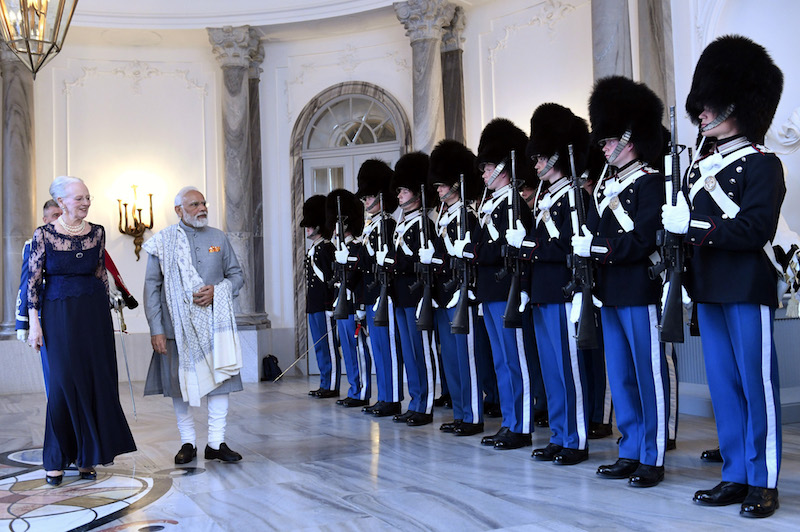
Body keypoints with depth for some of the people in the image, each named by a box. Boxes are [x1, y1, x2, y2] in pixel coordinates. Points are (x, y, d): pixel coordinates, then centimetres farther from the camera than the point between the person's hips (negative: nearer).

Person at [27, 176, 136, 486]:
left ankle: (86, 457, 14)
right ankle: (56, 460, 11)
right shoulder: (43, 235, -4)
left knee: (95, 380, 2)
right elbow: (33, 281, -3)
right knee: (64, 382, -3)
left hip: (94, 313, 3)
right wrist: (34, 323, -7)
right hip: (59, 313, -3)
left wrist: (106, 313, 11)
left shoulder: (97, 233, 5)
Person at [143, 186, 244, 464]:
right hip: (178, 326, -2)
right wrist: (156, 329, -6)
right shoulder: (163, 241, 2)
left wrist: (216, 291, -9)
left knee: (220, 379, -1)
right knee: (180, 383, 5)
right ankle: (187, 443, 19)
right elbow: (151, 287, 0)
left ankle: (216, 443, 9)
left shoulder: (219, 238, 9)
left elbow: (237, 275, 12)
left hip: (215, 324, 2)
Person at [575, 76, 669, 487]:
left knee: (648, 375, 1)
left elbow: (640, 242, -18)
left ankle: (653, 459, 10)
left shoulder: (651, 183, -8)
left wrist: (596, 247, -17)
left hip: (639, 291, -8)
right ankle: (630, 453, 23)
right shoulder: (606, 186, 16)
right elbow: (589, 234, 14)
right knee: (620, 377, 12)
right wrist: (584, 245, -6)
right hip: (610, 293, 8)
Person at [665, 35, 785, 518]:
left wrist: (692, 225, -20)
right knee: (723, 385, 11)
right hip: (709, 291, 7)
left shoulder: (762, 163, -6)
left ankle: (763, 482, 11)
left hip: (747, 289, -7)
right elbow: (685, 226, 18)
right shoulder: (701, 166, 15)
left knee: (756, 383, 0)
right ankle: (735, 476, 21)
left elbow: (757, 228, -18)